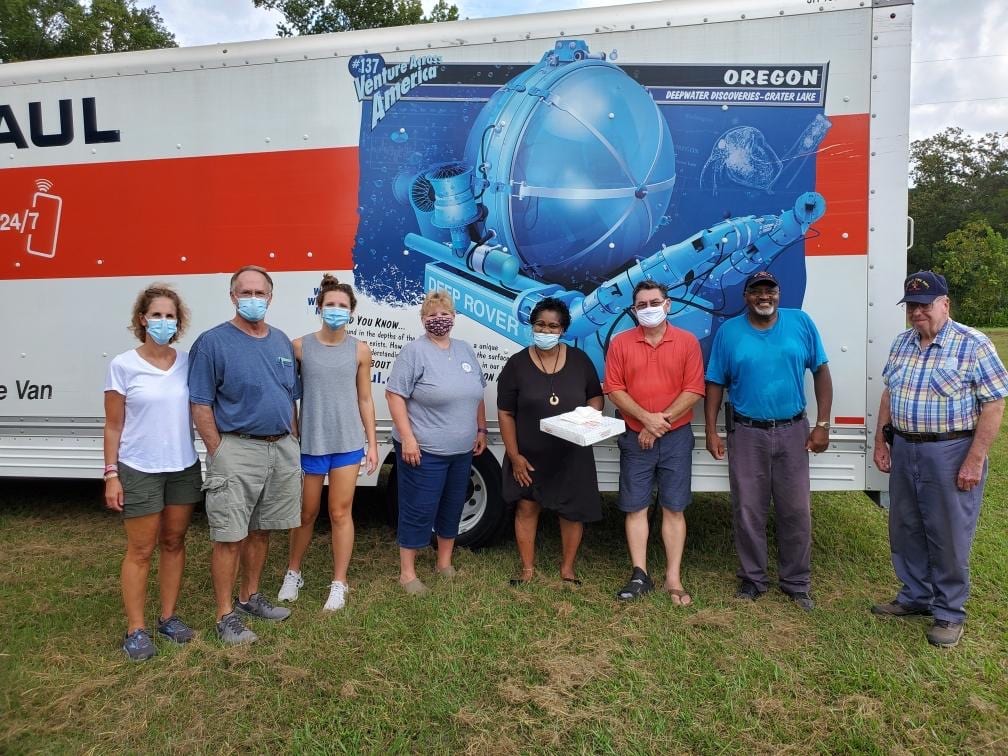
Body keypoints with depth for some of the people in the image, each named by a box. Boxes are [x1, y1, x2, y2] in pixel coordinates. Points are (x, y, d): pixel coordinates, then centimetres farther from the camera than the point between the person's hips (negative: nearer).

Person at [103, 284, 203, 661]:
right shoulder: (123, 365, -7)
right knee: (140, 551, 4)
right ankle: (135, 629, 17)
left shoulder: (189, 362, 1)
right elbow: (113, 426, -4)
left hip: (183, 468, 3)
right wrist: (111, 474, -6)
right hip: (139, 470, -3)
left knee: (174, 542, 13)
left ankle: (168, 616, 27)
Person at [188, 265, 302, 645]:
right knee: (230, 537, 0)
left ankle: (250, 597, 31)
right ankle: (226, 616, 11)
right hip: (237, 450, -6)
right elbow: (200, 404, -10)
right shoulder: (212, 342, -8)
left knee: (261, 530, 16)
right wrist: (218, 453, -13)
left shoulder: (282, 341, 11)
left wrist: (293, 441, 11)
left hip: (282, 449, 6)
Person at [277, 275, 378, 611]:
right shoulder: (299, 347, -3)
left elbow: (364, 400, 5)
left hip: (347, 443, 0)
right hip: (309, 442, 0)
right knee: (306, 512, 13)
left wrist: (372, 443, 4)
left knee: (341, 513, 6)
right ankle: (293, 573, 35)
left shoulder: (360, 351, 0)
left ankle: (339, 584, 19)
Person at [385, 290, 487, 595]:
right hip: (423, 450, -7)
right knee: (418, 510, 0)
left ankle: (445, 563, 32)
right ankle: (407, 572, 14)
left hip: (462, 450, 7)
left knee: (453, 506, 16)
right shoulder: (414, 351, -10)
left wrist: (481, 430, 15)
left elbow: (476, 395, 19)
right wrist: (407, 438, -19)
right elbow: (394, 395, -14)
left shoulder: (465, 350, 10)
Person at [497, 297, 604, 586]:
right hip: (529, 455, -1)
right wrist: (514, 456, -9)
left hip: (572, 454, 2)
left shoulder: (579, 360, 0)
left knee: (573, 510, 8)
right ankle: (527, 568, 23)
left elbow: (596, 396, 10)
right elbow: (505, 414, -5)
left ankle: (567, 569, 27)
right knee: (526, 507, 6)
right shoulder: (517, 364, -5)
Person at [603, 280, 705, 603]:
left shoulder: (687, 342, -1)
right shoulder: (620, 343, 1)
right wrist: (646, 418, -15)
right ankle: (640, 575, 15)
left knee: (674, 508, 5)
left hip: (676, 437, -1)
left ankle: (673, 578, 12)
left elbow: (694, 390, -6)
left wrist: (663, 421, -12)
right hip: (635, 437, 1)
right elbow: (614, 389, -4)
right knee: (635, 507, 5)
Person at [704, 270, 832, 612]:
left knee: (796, 512, 8)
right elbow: (715, 384, 2)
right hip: (746, 433, 0)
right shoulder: (728, 331, -1)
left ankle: (797, 583, 25)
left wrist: (822, 424, -3)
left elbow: (821, 372, 2)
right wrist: (711, 432, -3)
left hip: (792, 431, 1)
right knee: (748, 512, 7)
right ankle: (753, 579, 24)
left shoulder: (801, 323, 0)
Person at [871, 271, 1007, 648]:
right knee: (906, 530, 16)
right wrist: (881, 441, 11)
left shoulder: (973, 344, -12)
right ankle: (915, 596, 34)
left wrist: (975, 460, -17)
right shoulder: (902, 343, 7)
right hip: (904, 450, 6)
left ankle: (949, 612, 21)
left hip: (951, 452, -6)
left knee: (949, 536, 4)